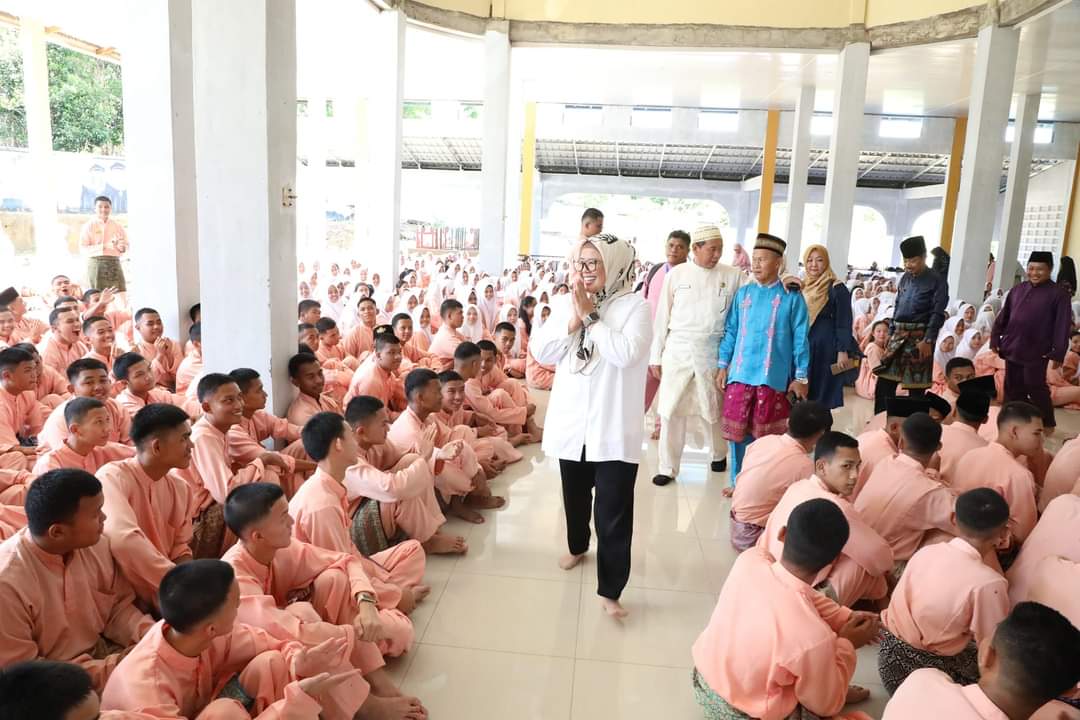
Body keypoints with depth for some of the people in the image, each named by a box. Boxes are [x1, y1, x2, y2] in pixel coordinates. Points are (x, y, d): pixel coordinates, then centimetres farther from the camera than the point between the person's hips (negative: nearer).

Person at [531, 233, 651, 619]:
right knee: (575, 495, 23)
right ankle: (577, 546, 49)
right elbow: (541, 353, -1)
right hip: (572, 423, 5)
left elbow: (626, 353, -24)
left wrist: (591, 317, -17)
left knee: (614, 511, -2)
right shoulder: (565, 303, 5)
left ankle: (609, 589, 7)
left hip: (613, 428, -4)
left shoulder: (635, 306, -8)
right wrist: (573, 321, -13)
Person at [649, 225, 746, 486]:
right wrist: (655, 356, 2)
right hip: (678, 349, 0)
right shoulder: (677, 274, 0)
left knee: (713, 409, 13)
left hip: (712, 350, 1)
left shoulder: (732, 275, 2)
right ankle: (668, 467, 14)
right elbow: (662, 316, 2)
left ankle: (719, 453, 39)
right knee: (671, 410, 2)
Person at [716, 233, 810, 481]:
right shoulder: (743, 293, 8)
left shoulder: (792, 297, -1)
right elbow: (731, 331, 12)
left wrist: (801, 377, -2)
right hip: (740, 374, 3)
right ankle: (739, 482, 22)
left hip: (773, 377, -3)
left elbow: (800, 339, 0)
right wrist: (723, 365, 7)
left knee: (767, 435, 5)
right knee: (738, 431, 7)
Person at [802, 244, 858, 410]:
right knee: (802, 396, 5)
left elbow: (844, 323, -9)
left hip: (827, 348, -5)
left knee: (824, 395, -1)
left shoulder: (837, 288, -6)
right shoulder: (801, 287, 10)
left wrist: (843, 351, -15)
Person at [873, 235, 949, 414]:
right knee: (884, 384, 4)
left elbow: (937, 314, -11)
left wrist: (928, 341, -18)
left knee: (915, 387, 0)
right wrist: (891, 333, 14)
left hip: (919, 338, -6)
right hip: (898, 336, 6)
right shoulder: (905, 278, 12)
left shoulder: (937, 281, -6)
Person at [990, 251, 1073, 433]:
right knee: (1013, 388, 12)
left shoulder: (1058, 294, -8)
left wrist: (1058, 353, -14)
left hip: (1036, 353, -5)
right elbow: (1003, 316, 12)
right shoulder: (1018, 289, 7)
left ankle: (1047, 424, 21)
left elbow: (1063, 326, -10)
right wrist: (995, 338, 9)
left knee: (1036, 389, 4)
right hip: (1012, 349, 5)